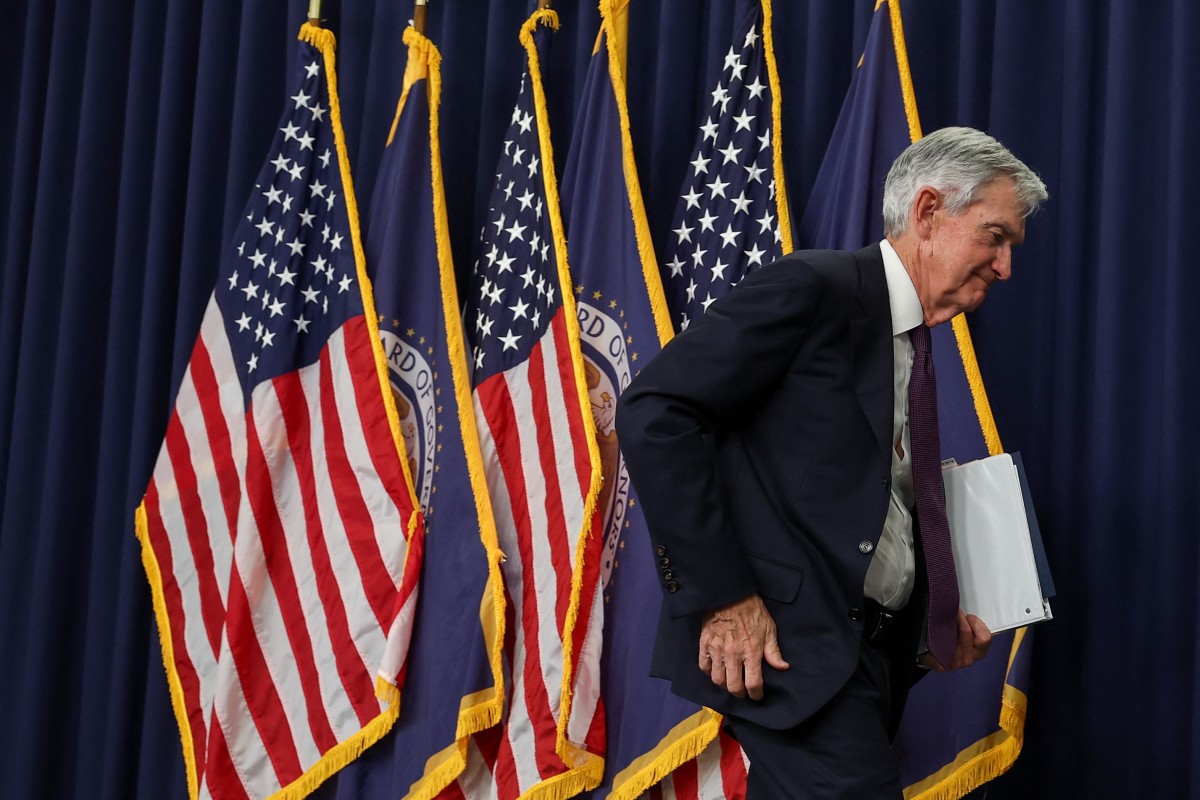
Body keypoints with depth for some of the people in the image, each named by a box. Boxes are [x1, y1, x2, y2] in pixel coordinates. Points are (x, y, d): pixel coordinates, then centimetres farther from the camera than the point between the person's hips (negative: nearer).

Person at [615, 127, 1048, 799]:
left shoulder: (911, 353, 19)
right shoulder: (816, 288, -8)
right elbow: (654, 413, -16)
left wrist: (933, 622, 9)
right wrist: (722, 595, -19)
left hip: (867, 655, 9)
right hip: (786, 638, -9)